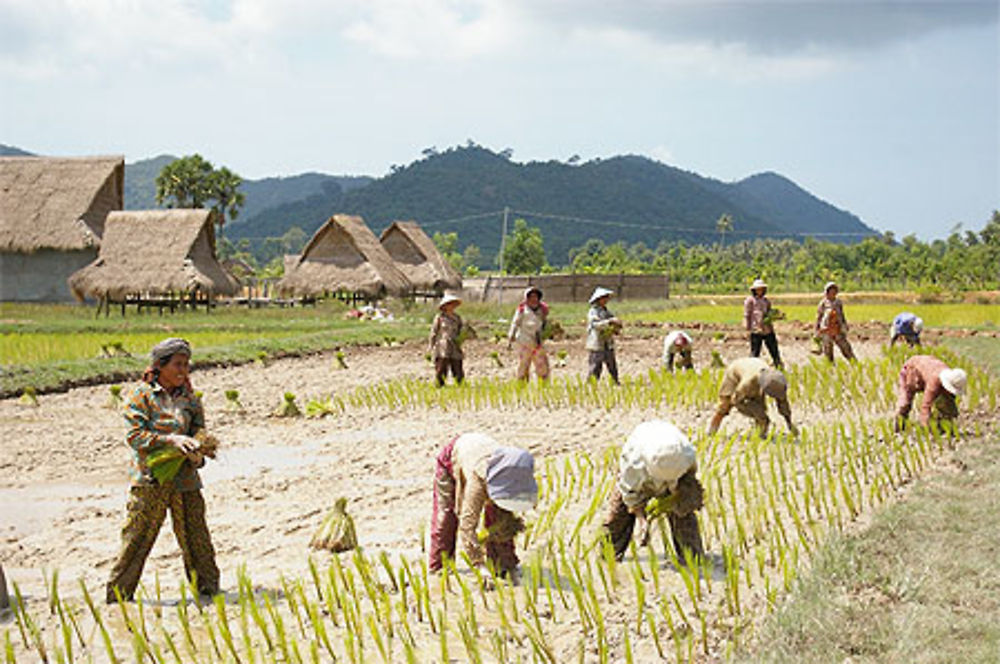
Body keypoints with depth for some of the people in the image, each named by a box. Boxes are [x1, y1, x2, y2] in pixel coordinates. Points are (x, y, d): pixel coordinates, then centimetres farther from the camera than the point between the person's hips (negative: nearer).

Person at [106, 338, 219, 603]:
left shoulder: (190, 399, 11)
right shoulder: (142, 395, -2)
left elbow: (198, 431, 9)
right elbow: (135, 435, -10)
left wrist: (196, 453, -13)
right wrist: (170, 439, -21)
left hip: (185, 480, 4)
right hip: (150, 480, -4)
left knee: (196, 537, 9)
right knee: (136, 537, -1)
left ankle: (209, 589, 23)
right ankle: (118, 594, 9)